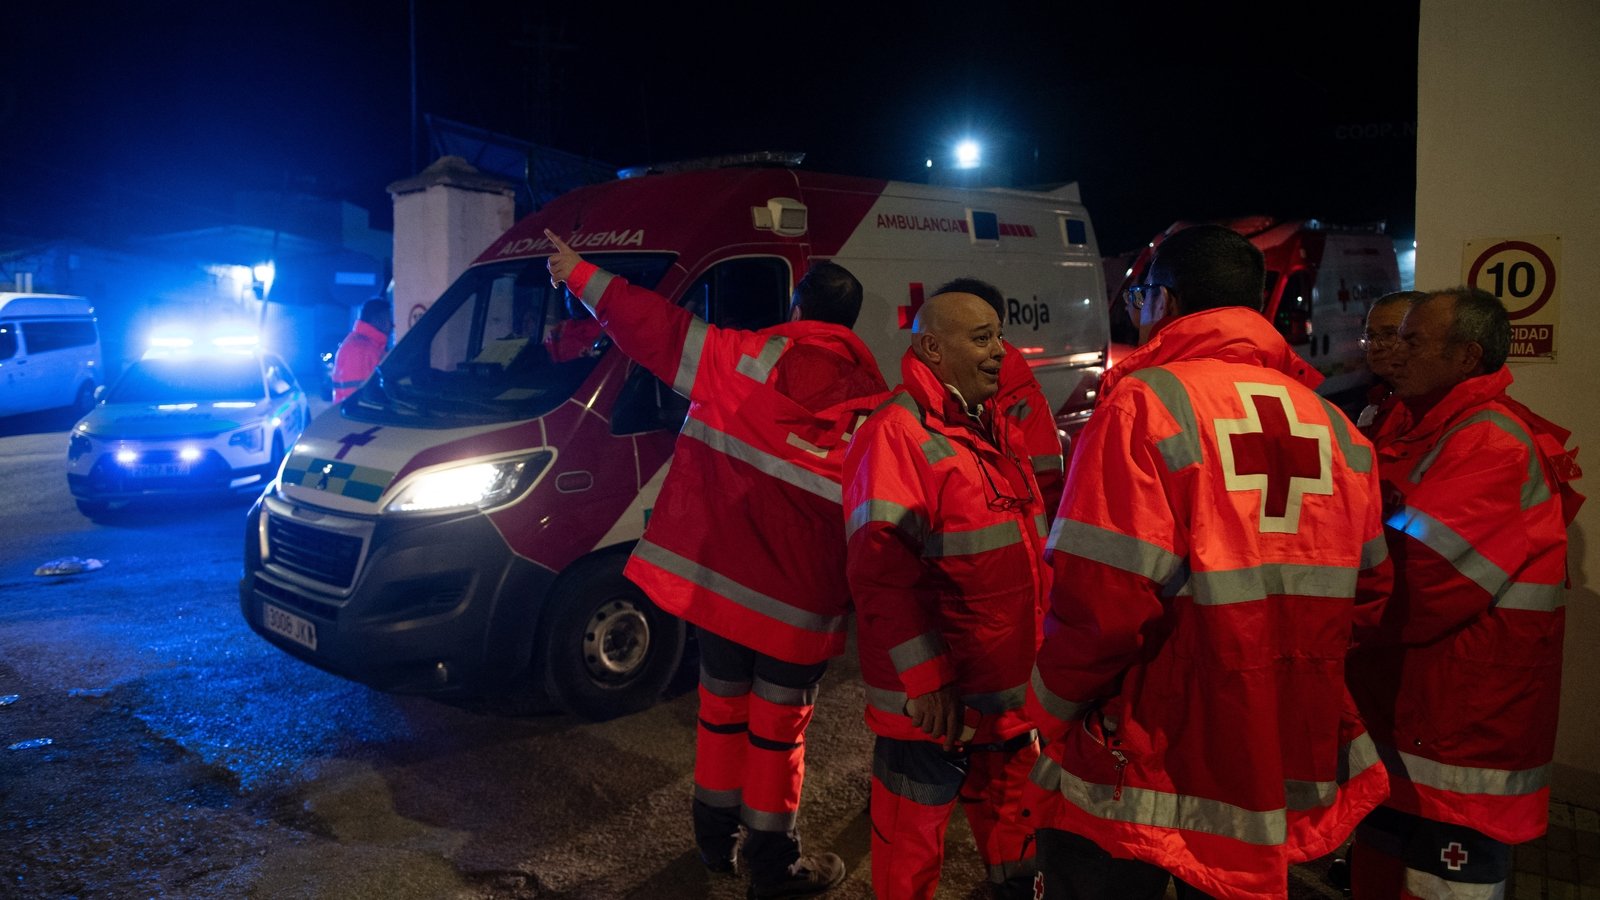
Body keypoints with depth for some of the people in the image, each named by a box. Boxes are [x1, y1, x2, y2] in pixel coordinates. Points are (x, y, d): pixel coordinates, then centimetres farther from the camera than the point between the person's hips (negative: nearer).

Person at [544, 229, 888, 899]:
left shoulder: (752, 360, -7)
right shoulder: (871, 404, -6)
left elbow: (659, 330, -2)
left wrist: (582, 276, 8)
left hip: (719, 577, 2)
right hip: (800, 601, -2)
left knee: (722, 707, 20)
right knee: (777, 728, 11)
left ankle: (715, 838, 36)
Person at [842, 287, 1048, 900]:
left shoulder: (996, 428, 11)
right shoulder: (895, 433, -18)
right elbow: (881, 571, -24)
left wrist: (1041, 651, 19)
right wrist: (926, 681, -23)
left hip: (1010, 689, 9)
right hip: (934, 701, -8)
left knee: (1012, 811, 26)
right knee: (912, 845, 8)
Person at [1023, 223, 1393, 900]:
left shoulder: (1145, 404, -16)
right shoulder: (1334, 426, 3)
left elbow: (1100, 598, -22)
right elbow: (1365, 593, 6)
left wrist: (1051, 710, -6)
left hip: (1142, 777, -5)